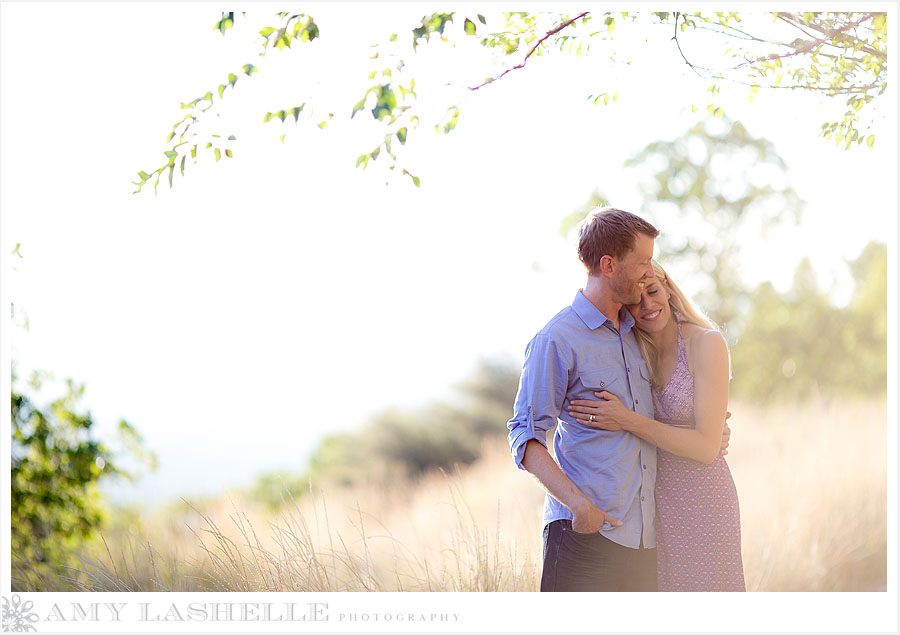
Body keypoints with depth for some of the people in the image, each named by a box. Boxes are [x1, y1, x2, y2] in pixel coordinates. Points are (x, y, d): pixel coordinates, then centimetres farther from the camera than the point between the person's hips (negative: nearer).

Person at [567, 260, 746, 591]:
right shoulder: (639, 353, 5)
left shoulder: (707, 344, -14)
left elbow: (707, 446, -19)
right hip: (654, 502, 6)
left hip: (701, 501, -6)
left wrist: (629, 421, -26)